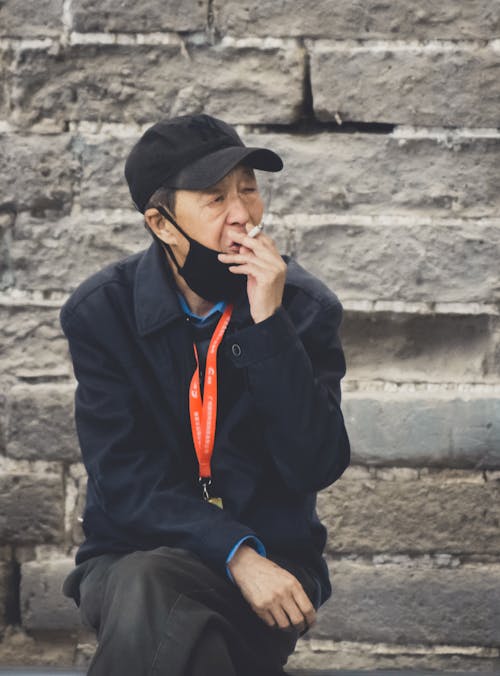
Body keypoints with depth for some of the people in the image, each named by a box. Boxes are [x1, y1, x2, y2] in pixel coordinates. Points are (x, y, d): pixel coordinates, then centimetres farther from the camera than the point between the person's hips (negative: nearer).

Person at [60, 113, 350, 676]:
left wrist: (270, 324, -19)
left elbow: (315, 469, -11)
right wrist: (235, 553, -22)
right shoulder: (100, 313, -2)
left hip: (269, 560, 0)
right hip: (135, 556, 0)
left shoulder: (304, 307, -2)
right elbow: (124, 479, -9)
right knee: (143, 588, -36)